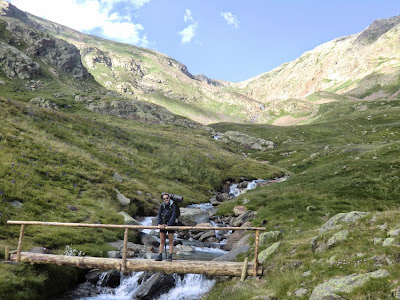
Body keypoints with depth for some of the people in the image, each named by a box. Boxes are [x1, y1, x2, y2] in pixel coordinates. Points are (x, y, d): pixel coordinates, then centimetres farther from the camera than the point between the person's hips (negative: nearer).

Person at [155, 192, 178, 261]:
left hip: (170, 225, -4)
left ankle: (170, 256, 2)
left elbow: (173, 216, -14)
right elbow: (158, 215, -3)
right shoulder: (162, 206, 5)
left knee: (171, 241, 1)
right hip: (163, 225, 4)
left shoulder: (173, 206, -6)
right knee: (162, 241, 5)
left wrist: (168, 225, -22)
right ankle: (160, 256, 6)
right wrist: (159, 224, -19)